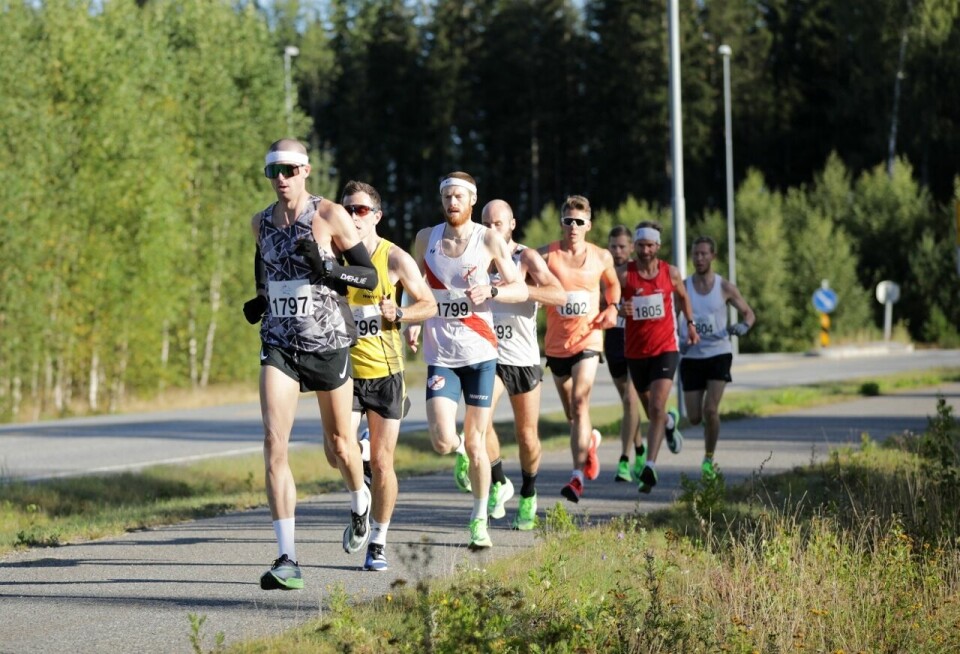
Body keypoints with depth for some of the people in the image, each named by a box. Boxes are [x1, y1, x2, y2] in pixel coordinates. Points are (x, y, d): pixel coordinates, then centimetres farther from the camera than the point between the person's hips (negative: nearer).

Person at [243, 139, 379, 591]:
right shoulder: (261, 223, 7)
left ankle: (360, 504, 48)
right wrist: (261, 298, 10)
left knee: (339, 442, 12)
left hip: (328, 343, -3)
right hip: (278, 345, 3)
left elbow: (370, 277, -5)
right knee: (274, 443, -14)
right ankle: (287, 561, -15)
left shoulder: (330, 216, -7)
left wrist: (329, 269, -22)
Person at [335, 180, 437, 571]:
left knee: (382, 462, 2)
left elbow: (429, 305, 4)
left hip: (385, 371, -1)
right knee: (337, 454, -16)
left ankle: (377, 543, 15)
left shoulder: (395, 259, -4)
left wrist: (398, 314, -14)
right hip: (344, 368, 1)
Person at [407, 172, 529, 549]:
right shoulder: (426, 238, 5)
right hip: (440, 355, 1)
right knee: (443, 442, -13)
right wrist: (413, 321, 3)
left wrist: (490, 291, -17)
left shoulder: (489, 241, -2)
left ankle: (479, 519, 17)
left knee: (476, 441, 2)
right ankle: (460, 449, 25)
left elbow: (521, 290, 1)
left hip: (480, 352, -1)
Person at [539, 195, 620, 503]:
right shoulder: (546, 255, -6)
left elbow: (612, 283, 20)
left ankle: (578, 476, -21)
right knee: (571, 412, 14)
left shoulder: (601, 257, 1)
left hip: (588, 339, -2)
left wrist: (612, 307, 3)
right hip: (556, 342, 2)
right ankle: (590, 441, 47)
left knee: (579, 404, -18)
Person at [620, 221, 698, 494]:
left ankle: (649, 467, -22)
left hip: (665, 348, -1)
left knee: (657, 408, -18)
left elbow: (683, 296, 20)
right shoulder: (624, 275, -8)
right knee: (652, 411, 17)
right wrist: (619, 310, -31)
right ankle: (669, 423, 54)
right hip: (636, 351, 1)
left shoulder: (671, 273, -1)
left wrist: (690, 323, 18)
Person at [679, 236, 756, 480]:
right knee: (694, 418, 0)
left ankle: (709, 459, 0)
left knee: (710, 410, -17)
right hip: (692, 357, 1)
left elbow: (749, 313, 8)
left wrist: (743, 326, -15)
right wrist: (682, 338, -16)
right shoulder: (683, 287, 0)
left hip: (719, 354, -1)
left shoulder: (725, 287, -1)